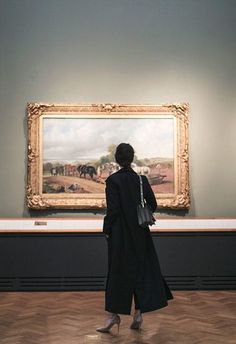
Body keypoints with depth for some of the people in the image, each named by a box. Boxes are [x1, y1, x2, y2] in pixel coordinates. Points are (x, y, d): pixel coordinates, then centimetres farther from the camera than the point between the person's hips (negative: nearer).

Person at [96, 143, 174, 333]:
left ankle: (113, 314, 6)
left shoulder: (113, 180, -11)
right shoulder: (142, 179, 1)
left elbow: (112, 209, -14)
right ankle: (138, 314, 11)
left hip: (120, 233, -3)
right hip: (139, 233, 3)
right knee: (140, 270, 10)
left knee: (117, 272, 5)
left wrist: (107, 229, -3)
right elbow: (153, 204, 3)